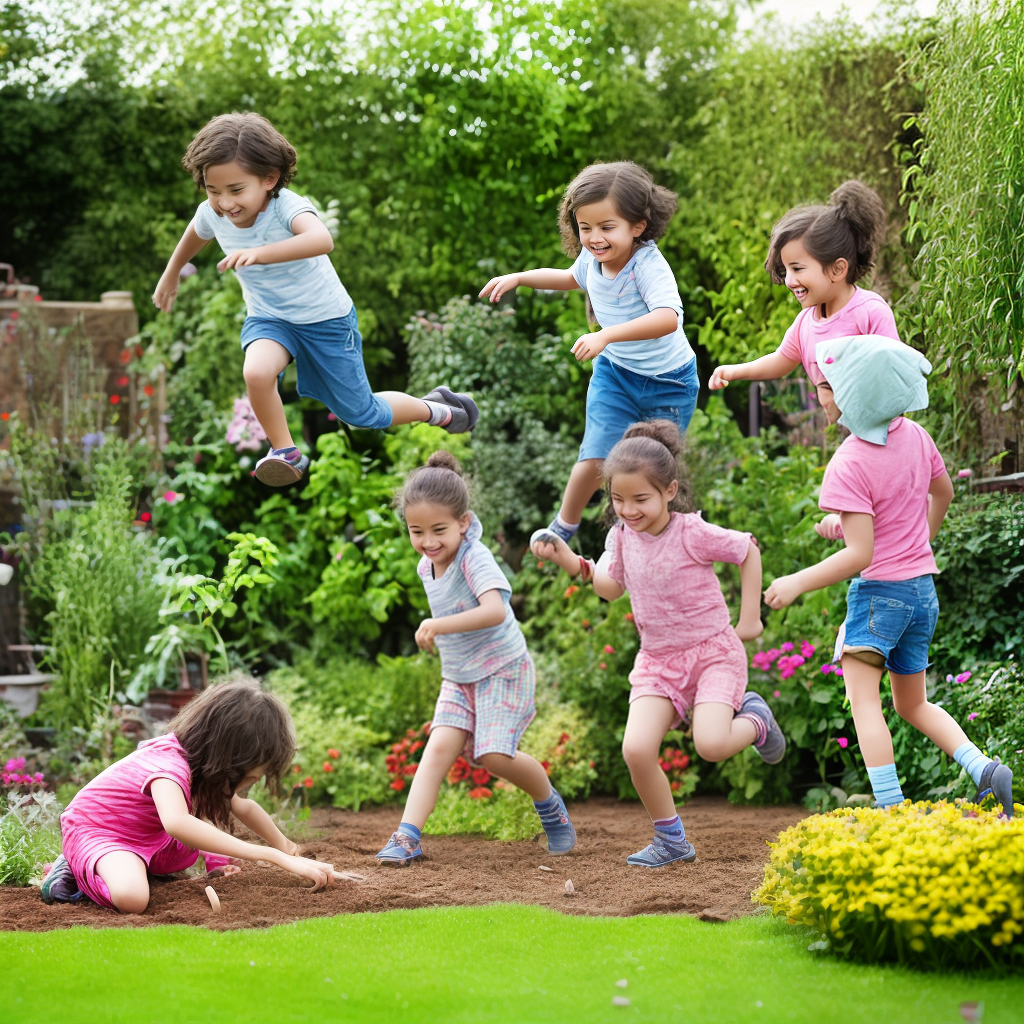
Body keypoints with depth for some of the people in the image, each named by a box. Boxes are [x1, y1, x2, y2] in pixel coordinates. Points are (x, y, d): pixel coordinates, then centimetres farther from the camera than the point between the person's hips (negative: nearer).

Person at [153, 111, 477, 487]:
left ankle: (434, 409, 40)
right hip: (268, 318, 4)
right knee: (257, 372, -32)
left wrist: (259, 253, -70)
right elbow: (195, 233, 11)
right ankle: (285, 452, -7)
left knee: (362, 414, 9)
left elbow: (322, 239, -58)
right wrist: (171, 274, 28)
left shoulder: (286, 206, -34)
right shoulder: (212, 214, -17)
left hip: (326, 318, -4)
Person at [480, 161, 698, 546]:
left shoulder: (648, 265, -32)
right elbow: (572, 278, 18)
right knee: (596, 459, -7)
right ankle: (564, 526, 16)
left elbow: (667, 318, -51)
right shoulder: (591, 259, -11)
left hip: (669, 383, -4)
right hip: (615, 372, 4)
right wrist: (518, 278, 11)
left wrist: (606, 335, -59)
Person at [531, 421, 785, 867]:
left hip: (712, 650, -4)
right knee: (636, 748, -17)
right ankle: (671, 840, 3)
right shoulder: (622, 535, -2)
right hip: (658, 659, 5)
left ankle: (754, 720, 11)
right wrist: (570, 561, -4)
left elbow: (748, 551, -3)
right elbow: (611, 586, 12)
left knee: (711, 745, -26)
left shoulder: (693, 533, -17)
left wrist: (750, 619, -2)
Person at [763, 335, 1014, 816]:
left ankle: (891, 811, -21)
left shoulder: (849, 466, -20)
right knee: (913, 705, 20)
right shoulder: (914, 436, 3)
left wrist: (798, 582, -14)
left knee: (863, 698, -11)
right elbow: (943, 492, 21)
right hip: (923, 590, 8)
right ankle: (985, 769, 4)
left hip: (879, 590, -8)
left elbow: (860, 553, -23)